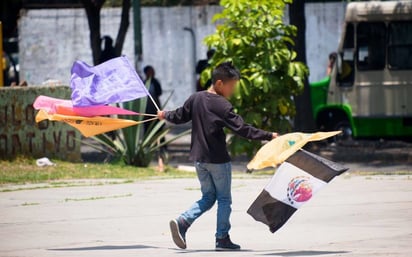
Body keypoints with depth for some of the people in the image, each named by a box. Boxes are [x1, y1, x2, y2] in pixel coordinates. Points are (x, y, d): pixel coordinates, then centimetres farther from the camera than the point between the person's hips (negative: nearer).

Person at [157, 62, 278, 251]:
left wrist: (165, 115, 35)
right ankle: (222, 239, 9)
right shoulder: (222, 106, -16)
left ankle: (182, 222, -5)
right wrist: (268, 136, -18)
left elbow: (180, 117, 13)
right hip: (217, 159, -6)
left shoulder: (195, 99, 2)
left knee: (208, 197, 16)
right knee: (224, 199, 8)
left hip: (198, 157, 6)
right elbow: (242, 129, -20)